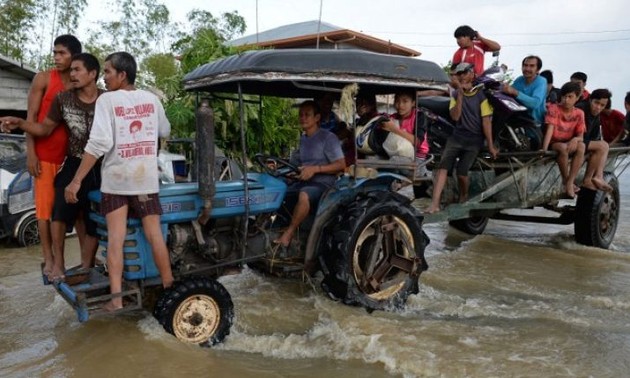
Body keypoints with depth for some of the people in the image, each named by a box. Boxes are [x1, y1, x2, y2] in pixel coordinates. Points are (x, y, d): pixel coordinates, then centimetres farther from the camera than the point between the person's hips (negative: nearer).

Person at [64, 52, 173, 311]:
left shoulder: (107, 100, -8)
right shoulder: (151, 99, 5)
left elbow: (99, 143, -17)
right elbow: (165, 131, 21)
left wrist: (76, 180, -15)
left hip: (115, 179, -3)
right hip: (146, 178, 3)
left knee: (115, 238, -1)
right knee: (155, 234, 7)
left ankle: (116, 298, -5)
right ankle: (169, 288, 14)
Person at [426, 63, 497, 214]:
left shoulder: (481, 95, -2)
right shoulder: (456, 95, 10)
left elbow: (486, 121, -5)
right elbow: (455, 116, -4)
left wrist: (490, 146, -7)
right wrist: (461, 94, -12)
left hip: (474, 140, -3)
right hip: (457, 136, 3)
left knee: (462, 171, -16)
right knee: (443, 166, -17)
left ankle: (463, 198, 15)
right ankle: (435, 204, -23)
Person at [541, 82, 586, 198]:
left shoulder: (579, 113, 0)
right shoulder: (554, 108, -11)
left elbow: (581, 136, -2)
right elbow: (550, 129, -23)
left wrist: (575, 139, -29)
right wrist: (544, 149, -35)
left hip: (569, 143, 4)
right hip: (554, 143, -4)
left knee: (581, 146, -28)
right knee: (563, 147, -36)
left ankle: (570, 182, -27)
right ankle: (565, 180, -14)